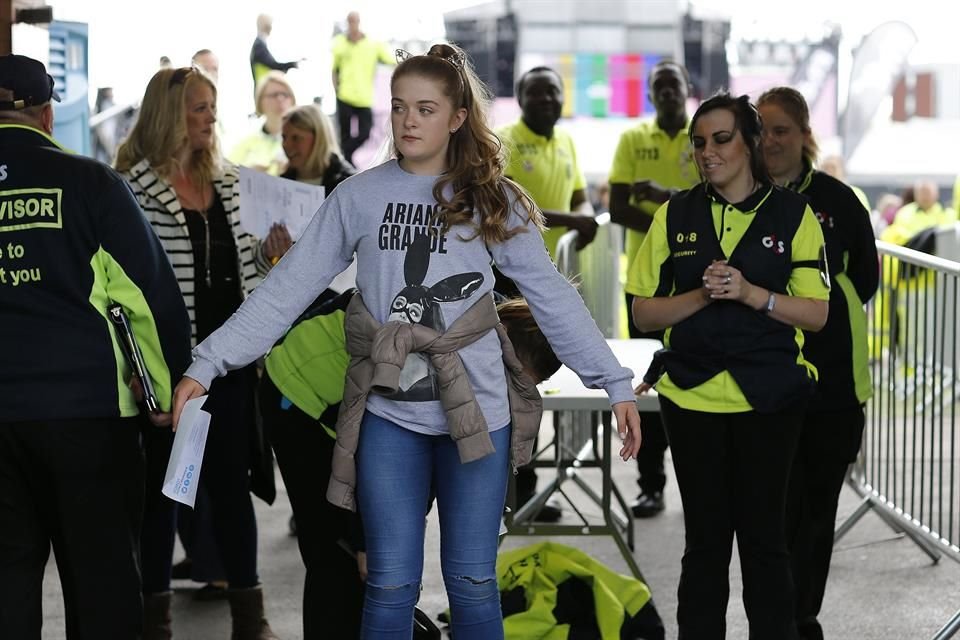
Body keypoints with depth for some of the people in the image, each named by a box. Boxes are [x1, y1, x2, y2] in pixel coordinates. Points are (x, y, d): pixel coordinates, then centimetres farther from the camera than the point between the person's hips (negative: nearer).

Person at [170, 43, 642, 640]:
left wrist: (617, 384, -2)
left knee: (473, 583, 6)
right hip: (388, 416, 0)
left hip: (476, 412, 0)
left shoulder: (494, 200, 3)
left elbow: (553, 298, 3)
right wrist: (207, 365, -10)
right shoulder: (358, 197, 1)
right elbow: (287, 290, -2)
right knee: (392, 586, 2)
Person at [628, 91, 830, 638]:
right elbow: (644, 312, 3)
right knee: (705, 537, 8)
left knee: (763, 534, 3)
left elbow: (816, 313, -2)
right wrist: (702, 295, -14)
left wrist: (749, 293, -17)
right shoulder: (675, 215, 4)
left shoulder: (793, 214, 0)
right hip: (691, 395, 2)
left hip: (768, 399, -1)